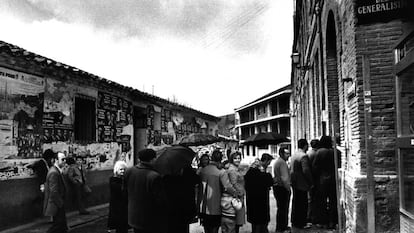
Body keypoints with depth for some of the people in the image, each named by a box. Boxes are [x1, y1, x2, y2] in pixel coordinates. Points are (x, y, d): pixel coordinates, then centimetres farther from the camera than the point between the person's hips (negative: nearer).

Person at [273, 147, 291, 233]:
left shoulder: (277, 161, 18)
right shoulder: (282, 162, -16)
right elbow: (284, 178, -22)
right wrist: (288, 188, -15)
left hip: (277, 187, 11)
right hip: (282, 188, -11)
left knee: (281, 208, 16)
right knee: (283, 209, -4)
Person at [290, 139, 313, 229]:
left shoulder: (294, 155, 10)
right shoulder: (304, 156, -18)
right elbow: (306, 171, -24)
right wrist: (311, 182, -15)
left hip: (294, 183, 9)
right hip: (302, 184, -9)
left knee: (296, 203, 17)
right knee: (303, 204, 1)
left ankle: (295, 222, 27)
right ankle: (301, 224, 8)